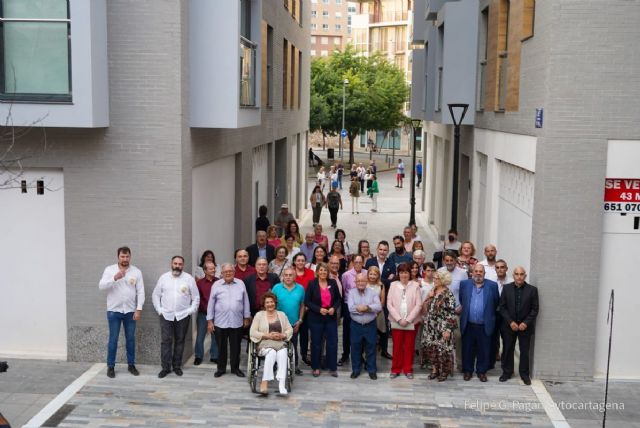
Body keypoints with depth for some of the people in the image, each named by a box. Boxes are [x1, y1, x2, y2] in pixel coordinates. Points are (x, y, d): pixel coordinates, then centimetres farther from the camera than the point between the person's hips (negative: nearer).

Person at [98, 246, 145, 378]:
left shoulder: (136, 271, 0)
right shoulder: (109, 269, -3)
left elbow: (141, 292, -1)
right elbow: (101, 286, -14)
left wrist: (138, 309, -8)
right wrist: (115, 278, -29)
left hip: (130, 311, 2)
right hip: (114, 311, -1)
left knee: (130, 339, 9)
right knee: (113, 339, 3)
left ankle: (131, 364, 21)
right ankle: (110, 366, 13)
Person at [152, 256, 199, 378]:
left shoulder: (189, 279, 1)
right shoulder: (163, 277, 4)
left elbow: (196, 297, 4)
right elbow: (155, 295, 9)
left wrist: (191, 310, -3)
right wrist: (159, 309, 0)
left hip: (182, 316, 0)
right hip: (166, 315, 0)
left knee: (180, 341, 6)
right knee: (166, 341, -2)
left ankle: (177, 366, 17)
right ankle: (165, 367, 4)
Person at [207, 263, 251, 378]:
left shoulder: (240, 284, 4)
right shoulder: (216, 285, 1)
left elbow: (246, 301, 8)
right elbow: (211, 303, 3)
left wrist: (246, 318, 7)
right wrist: (210, 321, 1)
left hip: (237, 322, 1)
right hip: (220, 322, -1)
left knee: (235, 347, 9)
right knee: (221, 347, 9)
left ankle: (235, 368, 22)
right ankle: (221, 368, 22)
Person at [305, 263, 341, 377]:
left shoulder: (333, 283, 3)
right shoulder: (312, 284, -5)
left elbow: (338, 299, 9)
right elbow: (307, 301, -6)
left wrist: (334, 308, -10)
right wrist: (319, 309, -17)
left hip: (331, 318, 2)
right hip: (316, 318, -2)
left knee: (333, 343, 2)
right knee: (316, 343, 6)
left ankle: (332, 368, 13)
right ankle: (316, 367, 19)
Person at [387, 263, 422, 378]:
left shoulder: (415, 286, -2)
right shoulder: (393, 285, 2)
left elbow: (418, 305, -5)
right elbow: (389, 304, -2)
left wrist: (408, 319, -11)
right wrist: (399, 319, -10)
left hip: (411, 322, -1)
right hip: (396, 322, 1)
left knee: (409, 346, 6)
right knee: (397, 346, 5)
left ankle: (408, 370, 17)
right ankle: (396, 369, 16)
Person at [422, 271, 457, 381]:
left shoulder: (448, 295, -12)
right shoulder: (432, 292, 9)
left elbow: (451, 314, -14)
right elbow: (426, 307, 14)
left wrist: (448, 330, -19)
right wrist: (429, 297, -4)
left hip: (442, 328, -6)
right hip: (430, 327, 6)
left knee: (442, 349, 0)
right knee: (431, 348, 9)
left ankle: (444, 372, 15)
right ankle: (434, 369, 22)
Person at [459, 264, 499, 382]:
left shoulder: (492, 286, 0)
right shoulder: (464, 284, 4)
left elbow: (496, 303, 8)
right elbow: (461, 300, 14)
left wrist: (489, 314, 10)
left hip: (485, 326, -1)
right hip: (468, 325, 1)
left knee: (484, 350, 6)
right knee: (467, 349, 8)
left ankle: (482, 371, 20)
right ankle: (467, 370, 22)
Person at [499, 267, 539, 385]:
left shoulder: (532, 290, -3)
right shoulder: (506, 288, 0)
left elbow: (535, 309, -3)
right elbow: (502, 307, -1)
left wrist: (526, 323, -12)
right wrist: (510, 322, -10)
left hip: (525, 326, -1)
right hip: (509, 326, 1)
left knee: (524, 351, 5)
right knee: (508, 350, 8)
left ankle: (524, 374, 18)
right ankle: (507, 372, 21)